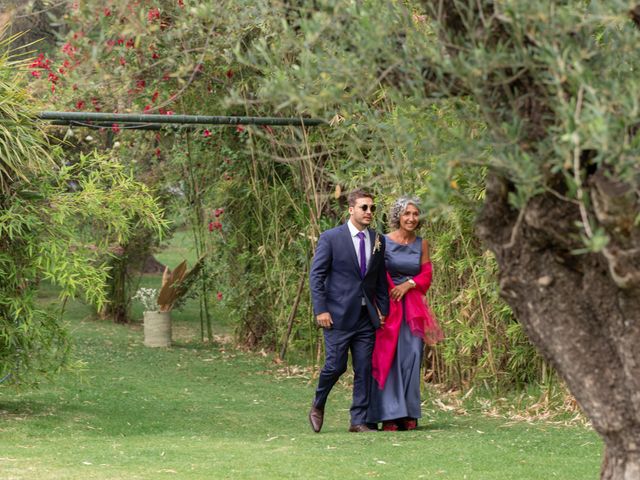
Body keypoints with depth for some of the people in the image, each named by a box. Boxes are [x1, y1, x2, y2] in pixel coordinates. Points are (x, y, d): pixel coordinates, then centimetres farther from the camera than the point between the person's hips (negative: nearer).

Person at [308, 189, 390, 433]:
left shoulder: (378, 240, 10)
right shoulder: (331, 238, -4)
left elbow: (381, 279, 16)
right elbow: (316, 275, -4)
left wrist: (383, 310, 8)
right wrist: (320, 310, -11)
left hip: (366, 316, 5)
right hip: (338, 314, -4)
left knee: (364, 369, 2)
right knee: (336, 365, -6)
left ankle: (358, 421, 8)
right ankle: (318, 406, 19)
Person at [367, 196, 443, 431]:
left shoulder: (422, 244, 9)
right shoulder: (383, 242, -2)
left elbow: (426, 276, 8)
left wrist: (408, 284, -10)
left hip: (413, 307, 3)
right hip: (387, 306, -3)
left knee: (410, 356, -2)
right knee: (387, 359, -5)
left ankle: (408, 414, 3)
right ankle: (389, 415, -4)